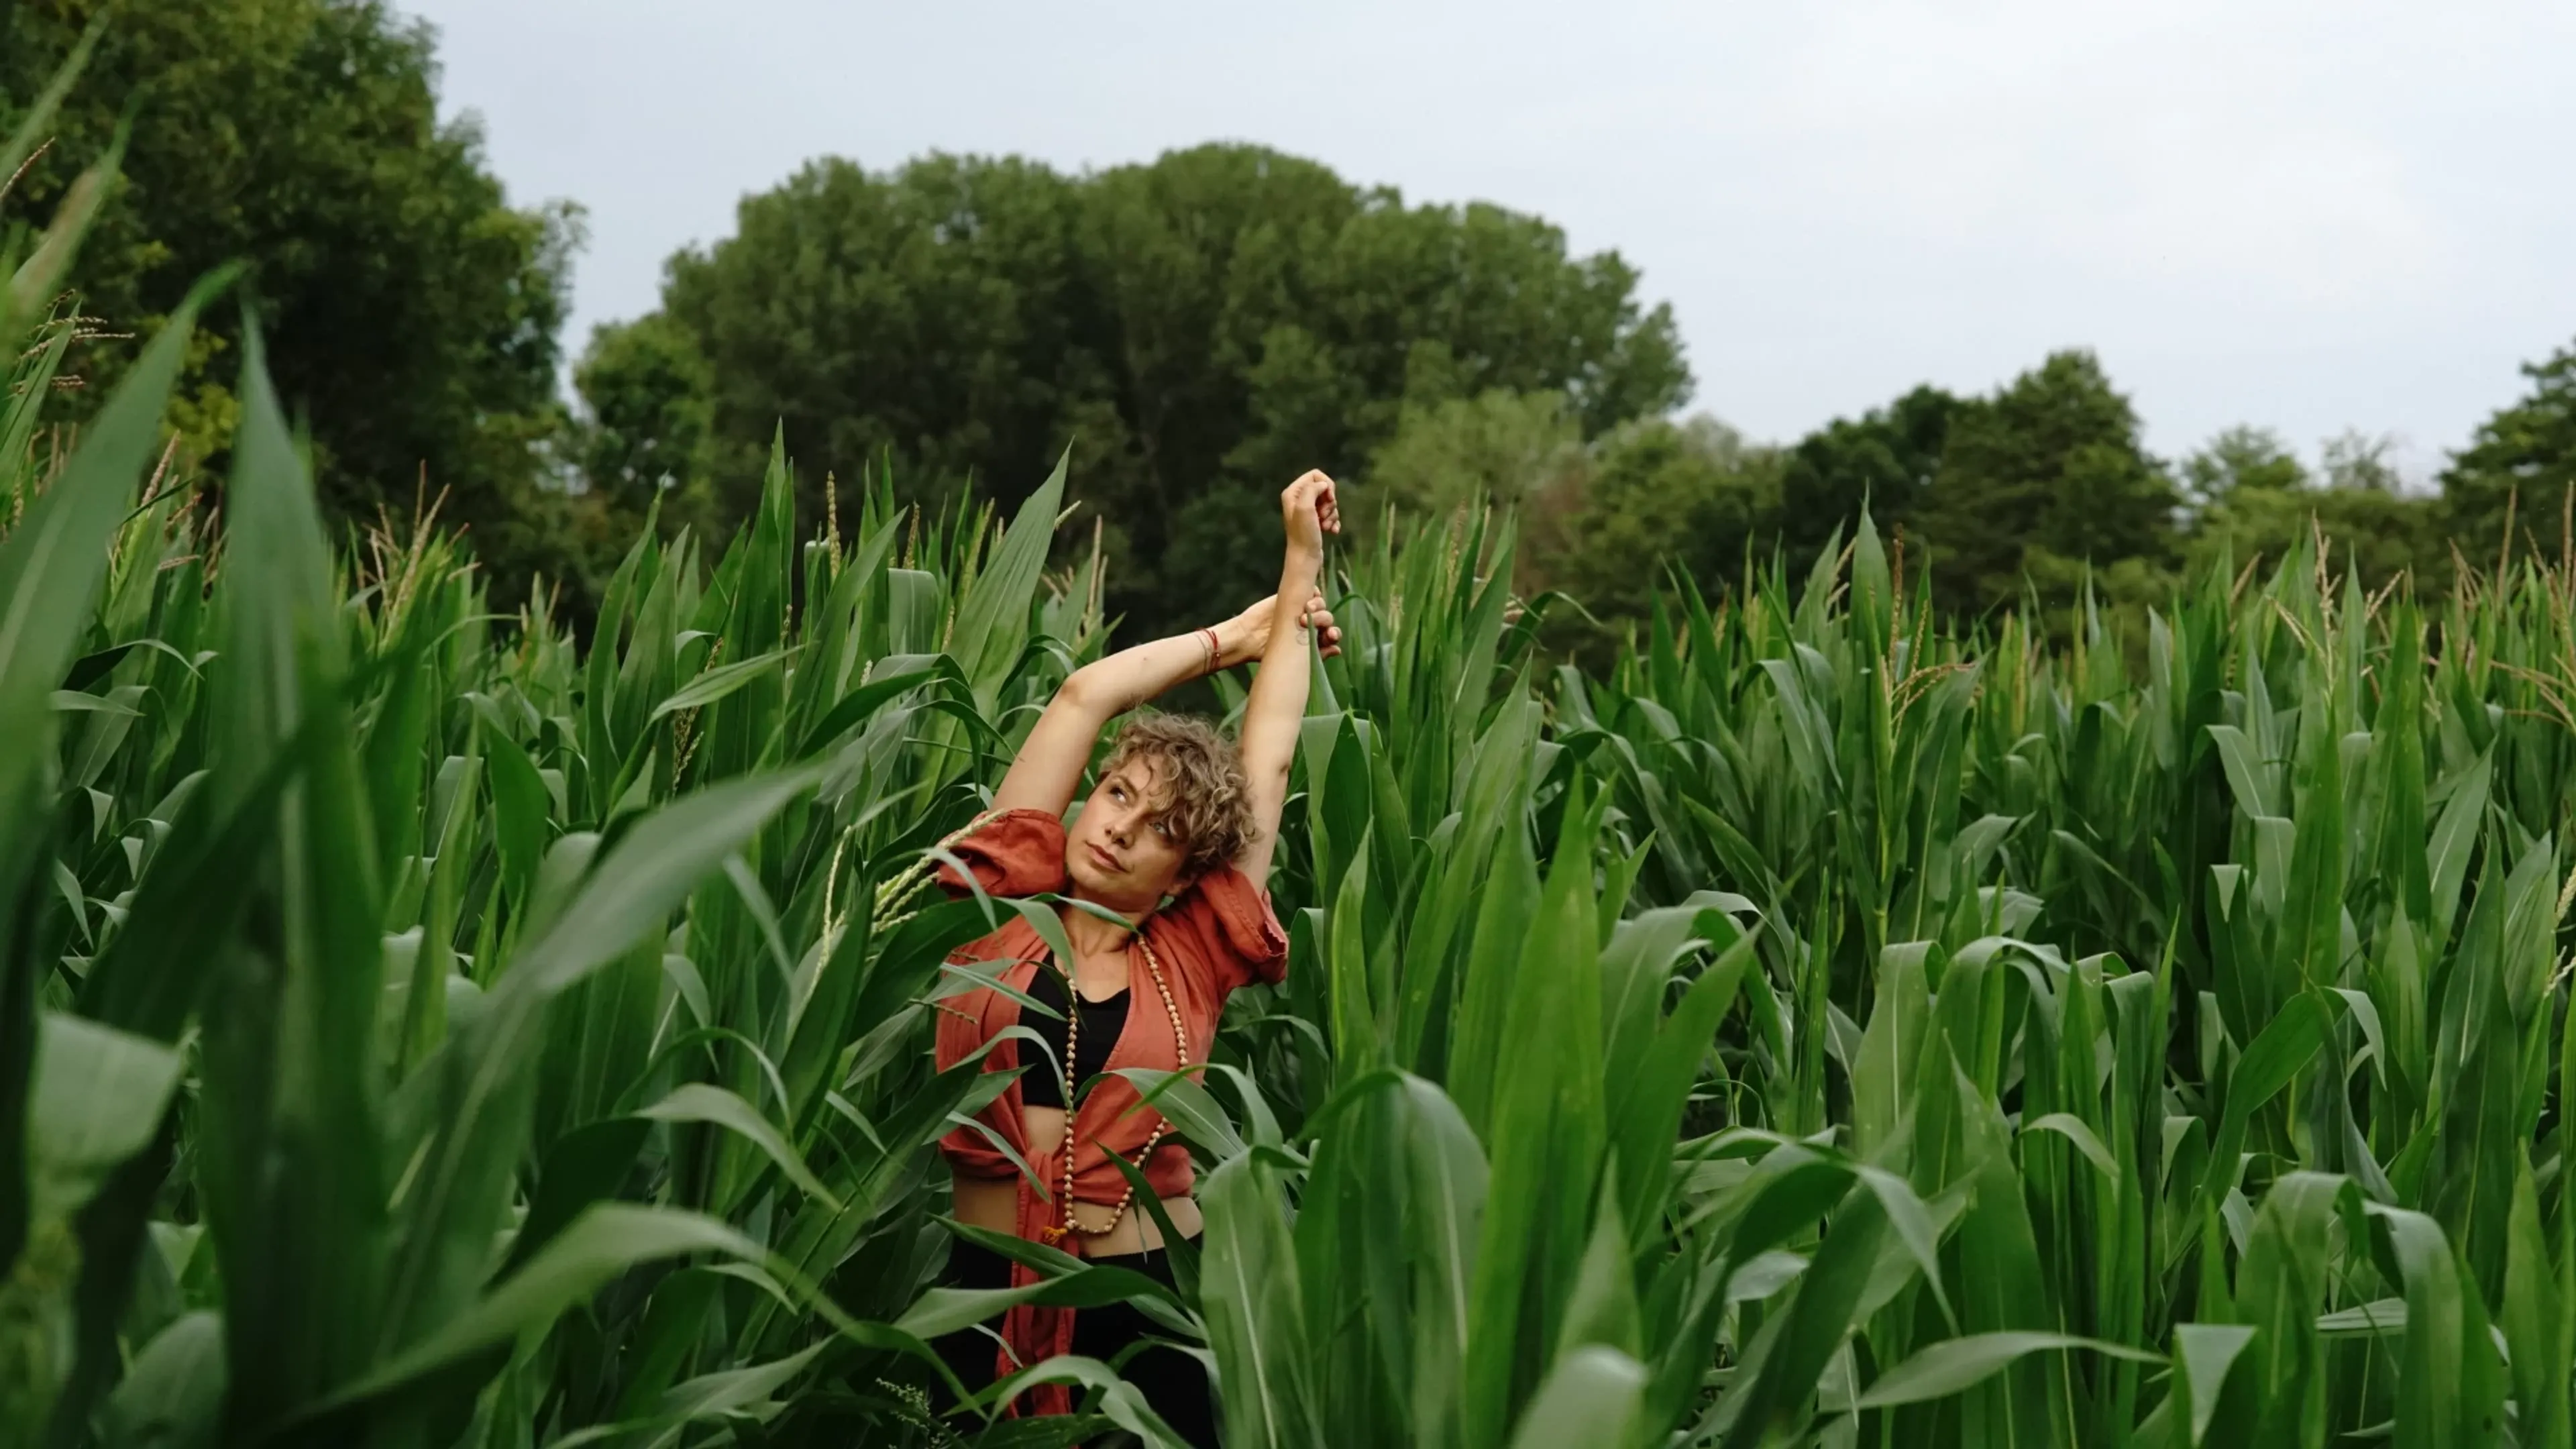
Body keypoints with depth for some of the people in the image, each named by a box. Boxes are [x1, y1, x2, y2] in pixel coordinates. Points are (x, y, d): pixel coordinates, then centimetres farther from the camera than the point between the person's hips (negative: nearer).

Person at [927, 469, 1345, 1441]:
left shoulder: (1190, 957, -1)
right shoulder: (1010, 911, -1)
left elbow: (1269, 758, 4)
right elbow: (1086, 696, -2)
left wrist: (1303, 569, 12)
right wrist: (1242, 632, 9)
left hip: (1149, 1299, 0)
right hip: (984, 1294, 0)